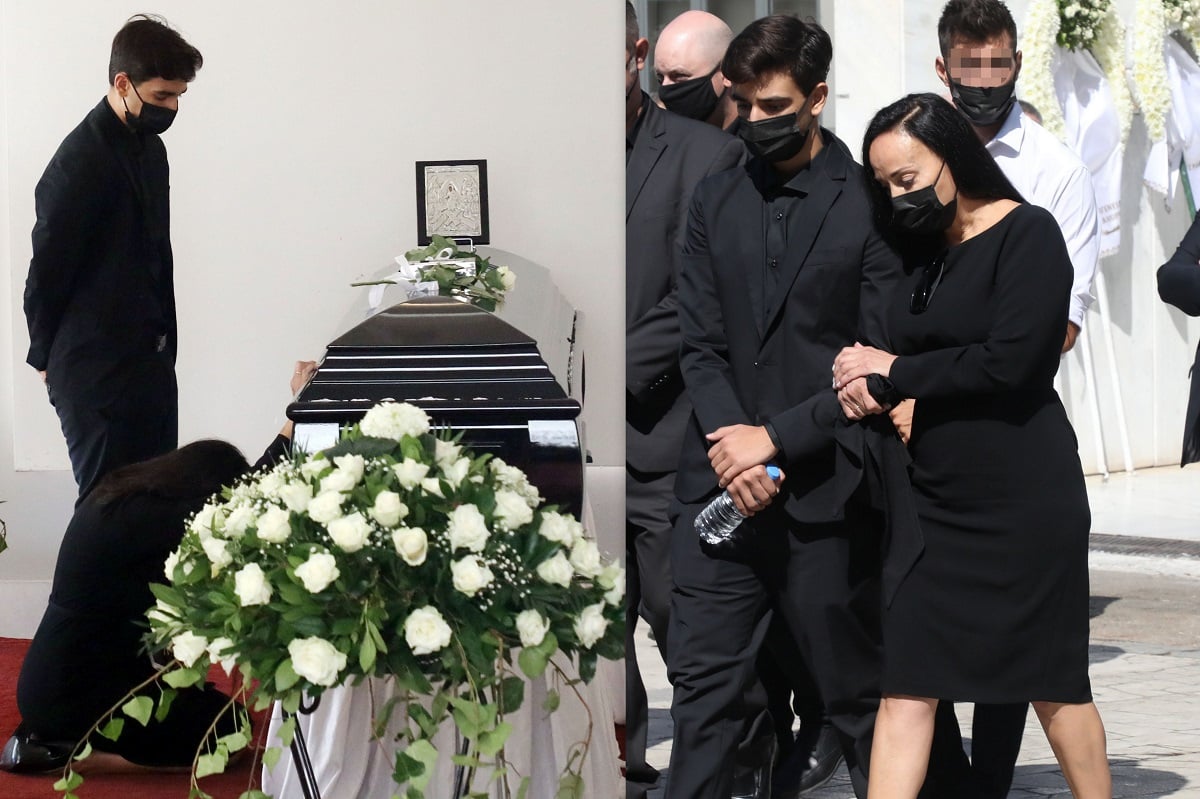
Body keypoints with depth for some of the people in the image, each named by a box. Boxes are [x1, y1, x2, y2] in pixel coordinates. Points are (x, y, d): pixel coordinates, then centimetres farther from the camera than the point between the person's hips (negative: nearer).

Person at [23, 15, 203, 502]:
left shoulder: (150, 149, 11)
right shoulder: (80, 163, -17)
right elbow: (46, 274, -12)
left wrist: (164, 343, 13)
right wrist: (48, 359, -1)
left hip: (151, 362, 9)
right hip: (97, 371, -9)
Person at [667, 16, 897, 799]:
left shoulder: (870, 206, -4)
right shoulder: (715, 201, 11)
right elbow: (701, 342, 7)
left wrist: (776, 438, -11)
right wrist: (727, 439, -9)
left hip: (825, 491, -4)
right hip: (723, 486, 4)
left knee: (857, 690, 6)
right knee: (705, 686, 2)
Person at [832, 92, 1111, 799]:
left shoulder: (1027, 233, -8)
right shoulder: (917, 249, 14)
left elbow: (1009, 363, -18)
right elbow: (887, 353, 13)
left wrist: (896, 373, -9)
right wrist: (871, 385, -12)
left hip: (1023, 496, -6)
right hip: (933, 496, 6)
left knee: (1053, 681, 4)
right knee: (905, 684, -2)